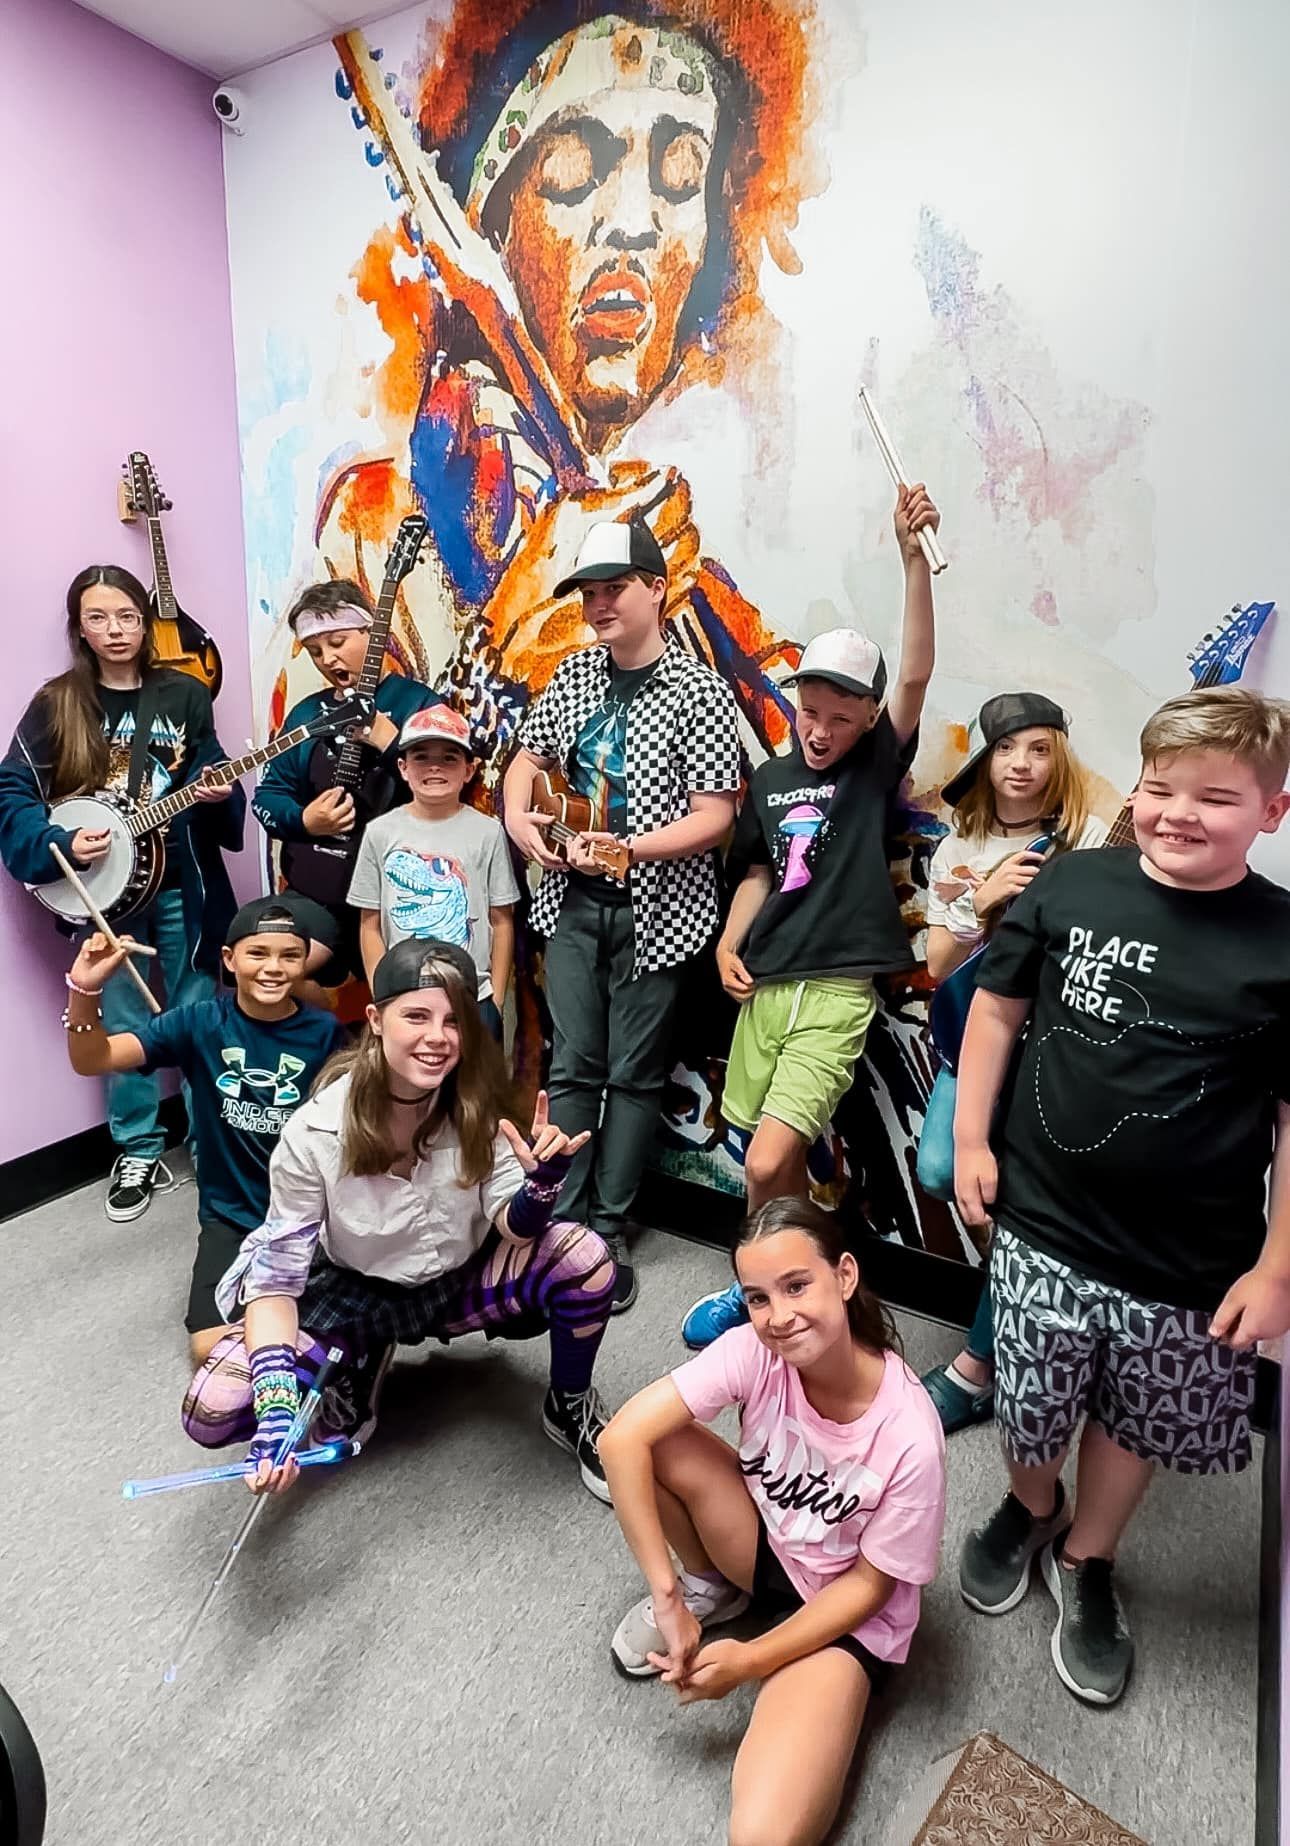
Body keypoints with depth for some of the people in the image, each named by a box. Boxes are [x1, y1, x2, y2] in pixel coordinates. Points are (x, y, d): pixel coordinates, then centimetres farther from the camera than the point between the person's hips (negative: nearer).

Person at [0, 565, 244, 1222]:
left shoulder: (184, 695, 5)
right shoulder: (56, 704, 1)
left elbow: (214, 785, 9)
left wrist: (216, 795, -13)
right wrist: (61, 843, -17)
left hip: (184, 885, 1)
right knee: (123, 1027, 7)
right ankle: (138, 1153, 22)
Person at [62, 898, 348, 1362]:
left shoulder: (324, 1032, -7)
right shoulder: (200, 1024, -6)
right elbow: (92, 1061, -10)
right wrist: (84, 989, -27)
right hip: (231, 1215, 1)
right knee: (213, 1349, -15)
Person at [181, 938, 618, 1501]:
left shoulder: (477, 1111, -18)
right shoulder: (316, 1131, -25)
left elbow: (514, 1227, -17)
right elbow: (276, 1278, -19)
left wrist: (543, 1182, -40)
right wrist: (276, 1412, -30)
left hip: (460, 1282, 1)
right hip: (353, 1296, -1)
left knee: (583, 1257, -27)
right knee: (211, 1411, -23)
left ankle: (570, 1410, 3)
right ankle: (357, 1365, 8)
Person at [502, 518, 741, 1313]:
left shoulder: (699, 691, -11)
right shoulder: (574, 674, 7)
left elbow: (715, 816, -15)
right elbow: (530, 756, 18)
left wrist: (625, 848, -26)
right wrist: (518, 816, -3)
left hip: (655, 910, -5)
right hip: (574, 901, 5)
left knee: (634, 1075, 7)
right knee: (573, 1068, 8)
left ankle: (607, 1231, 20)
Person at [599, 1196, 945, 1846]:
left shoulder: (909, 1437, -30)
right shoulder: (754, 1351, -25)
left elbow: (869, 1583, -15)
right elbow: (621, 1439, -28)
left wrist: (751, 1659, -18)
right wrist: (668, 1599, -26)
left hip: (845, 1615, -4)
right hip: (764, 1548, 4)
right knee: (656, 1445, -22)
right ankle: (711, 1589, 4)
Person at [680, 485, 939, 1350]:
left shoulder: (876, 767, -1)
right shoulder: (771, 778, 10)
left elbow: (918, 674, -14)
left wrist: (914, 554, -22)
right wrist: (730, 946, 3)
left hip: (838, 989, -4)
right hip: (765, 982, 5)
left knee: (768, 1162, -12)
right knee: (776, 1161, 12)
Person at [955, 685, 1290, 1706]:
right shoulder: (1073, 885, -8)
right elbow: (998, 1008, 2)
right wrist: (972, 1137, 0)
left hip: (1190, 1265, 0)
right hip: (1043, 1225, 0)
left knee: (1133, 1422, 19)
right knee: (1030, 1409, 15)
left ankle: (1087, 1561, 48)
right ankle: (1031, 1508, 49)